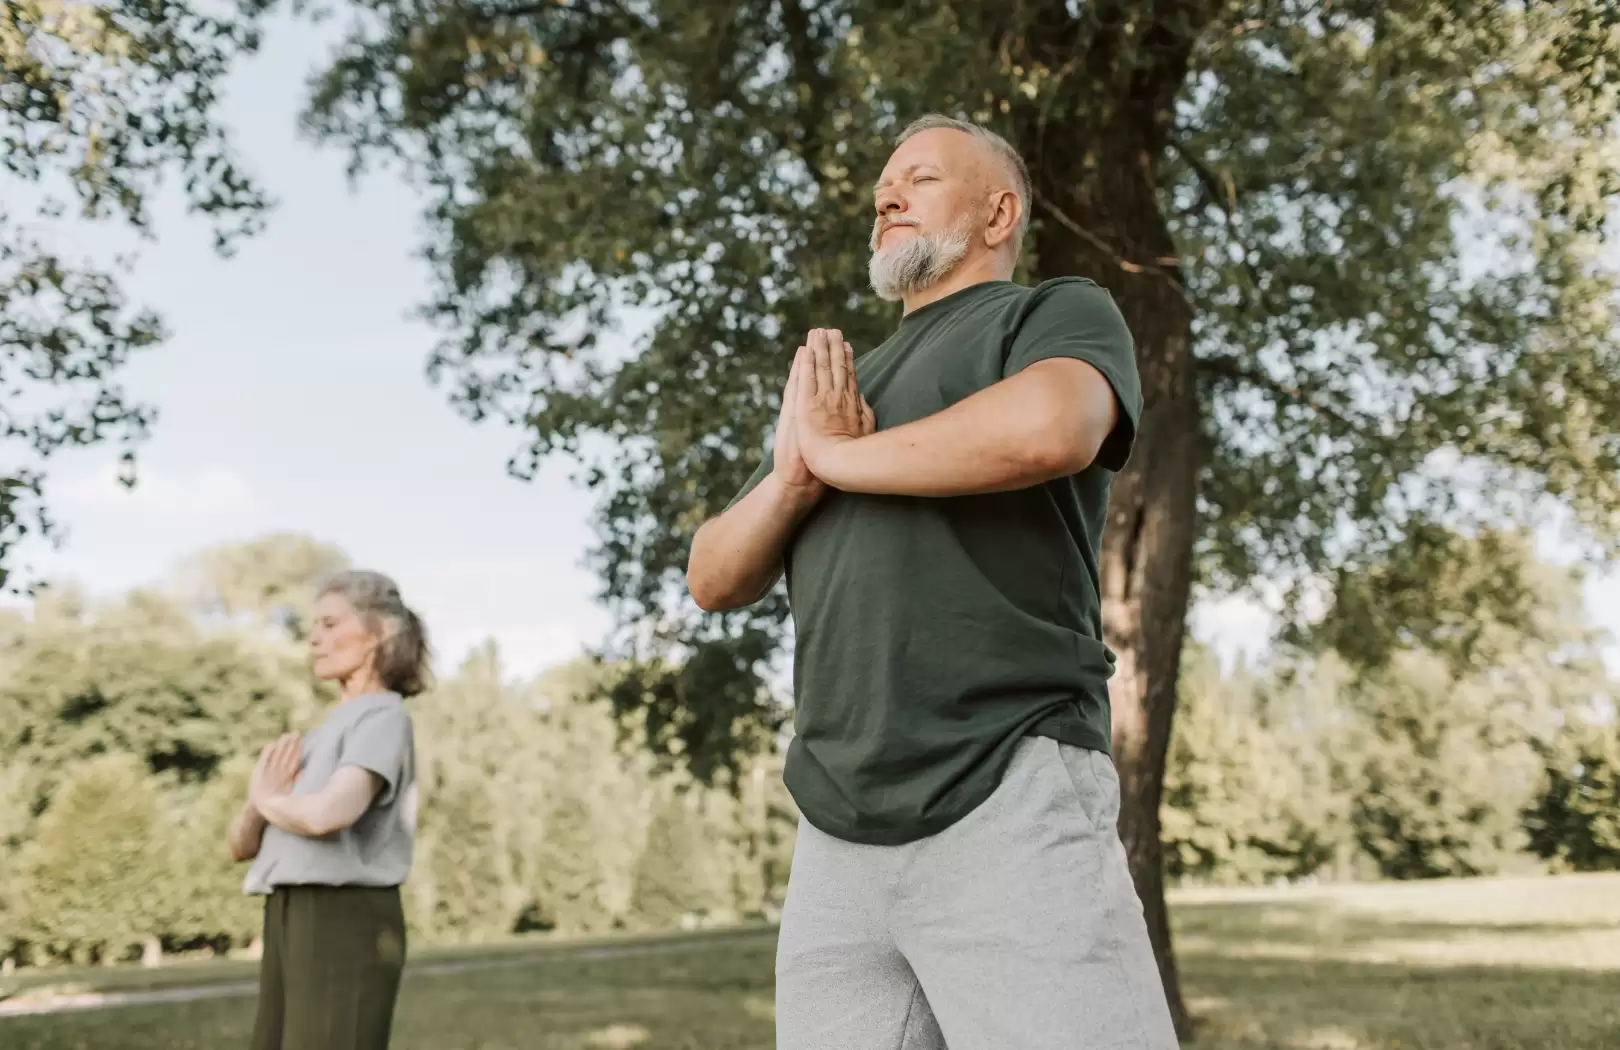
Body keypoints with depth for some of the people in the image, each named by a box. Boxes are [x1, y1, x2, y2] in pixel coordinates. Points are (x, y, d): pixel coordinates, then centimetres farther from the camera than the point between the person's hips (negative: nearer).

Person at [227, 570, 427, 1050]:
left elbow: (326, 815, -26)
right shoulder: (325, 734, 22)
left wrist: (269, 799, -3)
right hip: (293, 923, 9)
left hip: (346, 926, -9)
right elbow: (242, 844, 20)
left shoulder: (384, 718, -7)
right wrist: (259, 804, -4)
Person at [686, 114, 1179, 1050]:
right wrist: (792, 476, -3)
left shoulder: (1061, 315, 6)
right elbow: (714, 580, 19)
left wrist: (838, 456, -4)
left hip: (1009, 804, -6)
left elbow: (1046, 429, -19)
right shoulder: (837, 385, 24)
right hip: (835, 836, 6)